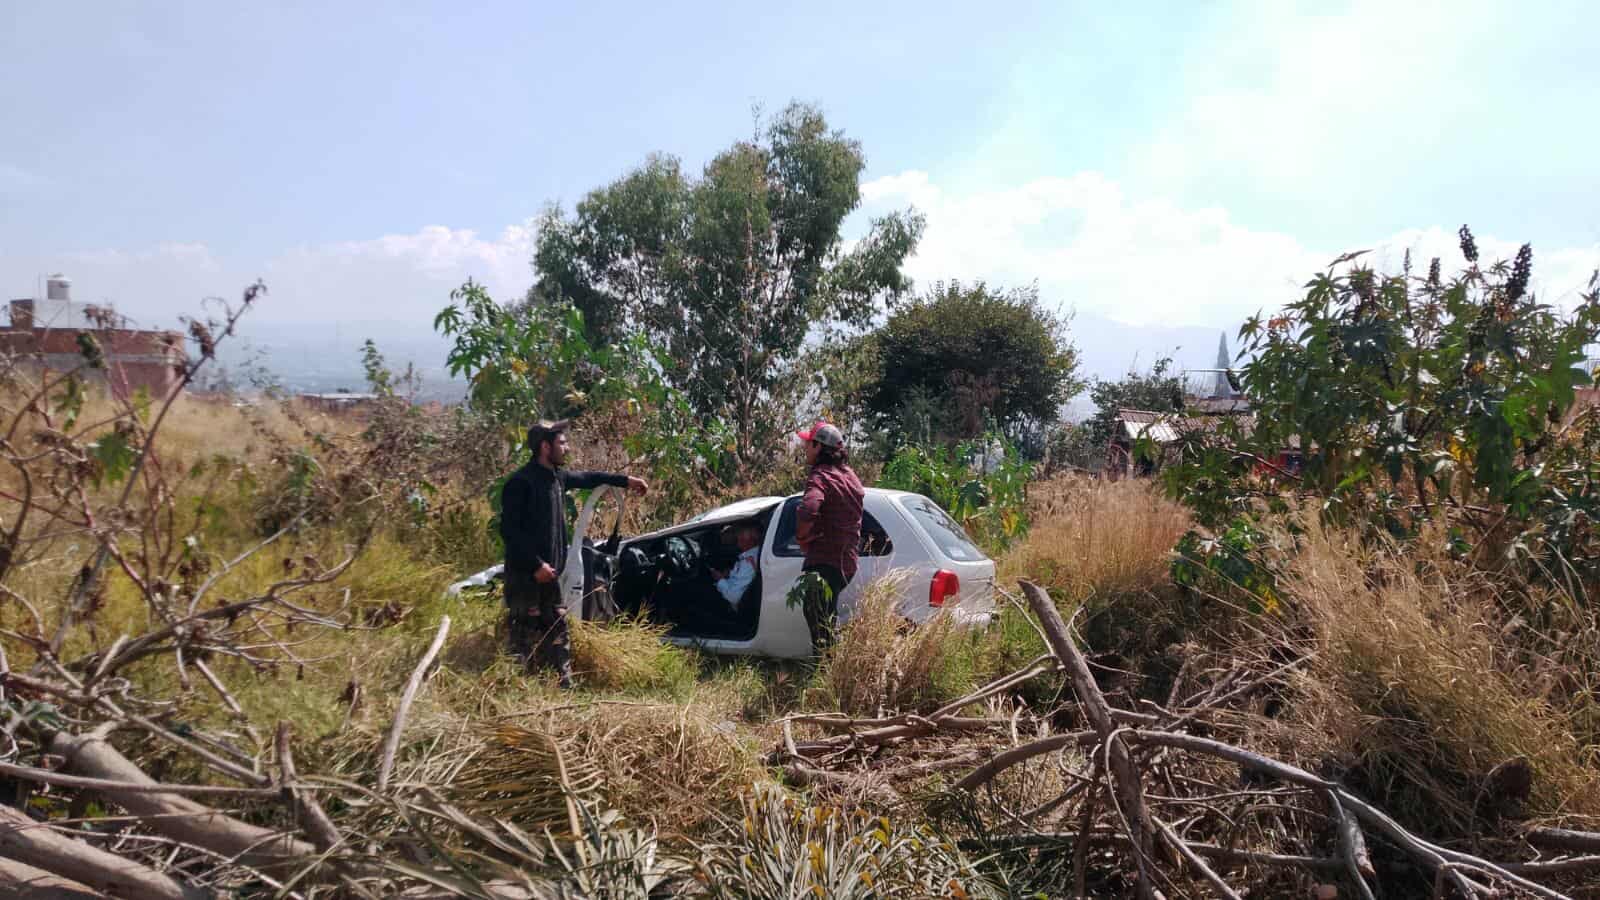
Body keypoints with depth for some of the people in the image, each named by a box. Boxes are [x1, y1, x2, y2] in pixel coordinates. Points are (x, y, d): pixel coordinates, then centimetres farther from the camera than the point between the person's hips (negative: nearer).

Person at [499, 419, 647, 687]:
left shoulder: (557, 477, 10)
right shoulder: (521, 482, -15)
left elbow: (586, 478, 30)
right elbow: (509, 530, -17)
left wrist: (625, 480, 33)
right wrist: (536, 565, -20)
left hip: (549, 573, 9)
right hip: (525, 575, -9)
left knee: (557, 633, 12)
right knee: (525, 637, -5)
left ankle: (565, 685, 20)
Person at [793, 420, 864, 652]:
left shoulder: (820, 476, -15)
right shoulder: (849, 474, 15)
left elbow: (808, 511, -35)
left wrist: (802, 537, -14)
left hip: (824, 562, -9)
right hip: (847, 561, 9)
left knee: (821, 628, -5)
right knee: (827, 621, 24)